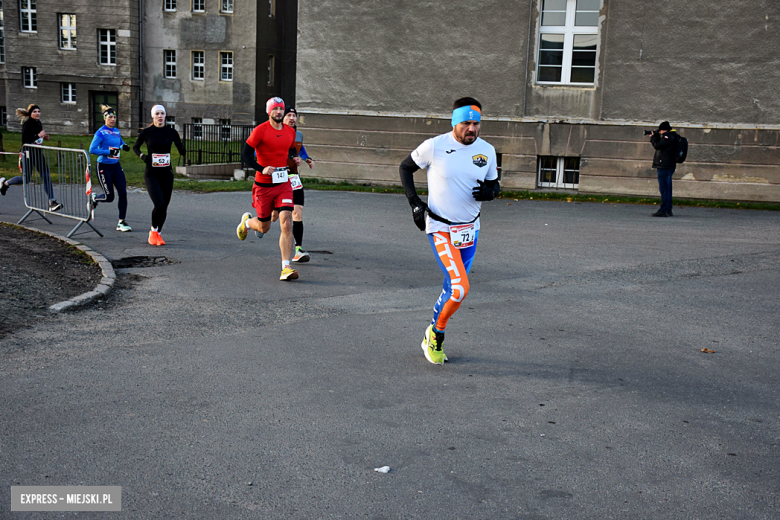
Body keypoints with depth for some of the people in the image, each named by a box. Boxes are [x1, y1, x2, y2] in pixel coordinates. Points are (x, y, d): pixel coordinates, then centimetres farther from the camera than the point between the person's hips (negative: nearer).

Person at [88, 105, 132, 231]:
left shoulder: (116, 131, 9)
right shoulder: (100, 133, -11)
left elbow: (121, 143, 27)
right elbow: (92, 150, -17)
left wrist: (124, 146, 4)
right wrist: (109, 152, -23)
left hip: (116, 166, 6)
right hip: (104, 167, -6)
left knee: (123, 193, -6)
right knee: (109, 197, -2)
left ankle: (121, 222, 1)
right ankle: (93, 199, 32)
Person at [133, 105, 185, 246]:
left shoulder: (171, 132, 1)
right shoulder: (146, 132, -4)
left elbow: (182, 151, 4)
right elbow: (135, 147, 10)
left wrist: (181, 146, -18)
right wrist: (142, 156, -9)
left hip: (166, 174, 3)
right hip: (151, 174, -3)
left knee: (164, 206, 5)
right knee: (159, 204, -18)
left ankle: (158, 233, 25)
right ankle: (153, 231, 7)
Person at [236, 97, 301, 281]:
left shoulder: (290, 131, 7)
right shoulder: (260, 130, -9)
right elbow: (245, 154, -8)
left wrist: (295, 158, 5)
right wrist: (261, 169, -21)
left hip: (283, 183, 3)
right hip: (263, 185, -3)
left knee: (286, 223, -14)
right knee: (264, 227, 9)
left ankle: (286, 268, -13)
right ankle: (247, 221, 47)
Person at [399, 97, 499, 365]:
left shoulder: (487, 151, 0)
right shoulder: (434, 146, -11)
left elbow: (494, 183, 13)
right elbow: (405, 167, 5)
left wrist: (490, 192, -12)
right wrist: (414, 201, -5)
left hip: (470, 229, 5)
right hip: (440, 228, -5)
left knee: (453, 288, 12)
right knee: (460, 288, -17)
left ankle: (433, 339, 32)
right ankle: (436, 332, 9)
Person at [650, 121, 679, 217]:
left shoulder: (668, 137, -13)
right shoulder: (672, 136, 19)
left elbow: (657, 145, -17)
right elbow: (660, 144, 24)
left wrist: (653, 137, 0)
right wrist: (655, 136, 12)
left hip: (664, 166, -11)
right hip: (669, 166, 11)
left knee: (664, 188, -12)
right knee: (667, 188, 14)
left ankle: (663, 210, -15)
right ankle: (668, 210, 19)